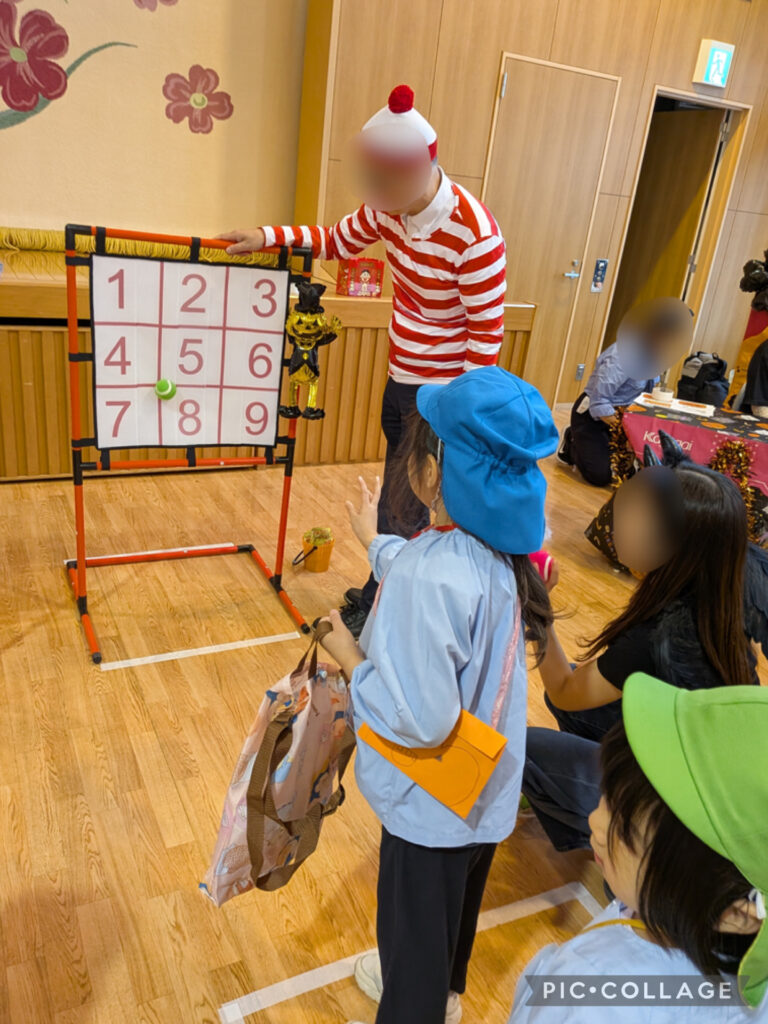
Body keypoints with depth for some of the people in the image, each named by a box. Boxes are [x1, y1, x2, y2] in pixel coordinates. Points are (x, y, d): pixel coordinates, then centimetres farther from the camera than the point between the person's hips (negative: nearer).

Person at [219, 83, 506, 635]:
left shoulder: (475, 236, -25)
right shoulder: (393, 204, -3)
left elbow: (487, 334, -19)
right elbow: (338, 241, 16)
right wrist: (269, 236, 8)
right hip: (401, 382, 7)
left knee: (399, 514, 2)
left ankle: (371, 616, 22)